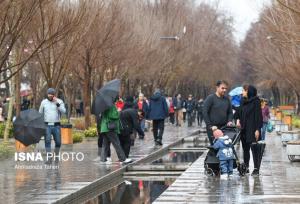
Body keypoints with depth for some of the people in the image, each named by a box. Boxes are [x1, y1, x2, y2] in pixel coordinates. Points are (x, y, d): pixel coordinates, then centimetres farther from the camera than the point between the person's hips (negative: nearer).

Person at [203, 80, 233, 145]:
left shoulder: (227, 99, 12)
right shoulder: (210, 98, -4)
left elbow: (230, 112, 19)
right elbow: (205, 112, -8)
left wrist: (229, 121, -1)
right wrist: (210, 125, -12)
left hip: (224, 127, 5)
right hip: (213, 127, -5)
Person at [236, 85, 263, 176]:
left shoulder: (255, 101, -9)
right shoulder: (243, 101, 12)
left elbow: (258, 115, -12)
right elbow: (240, 112, 19)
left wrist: (257, 129, -17)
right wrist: (238, 119, -3)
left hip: (252, 129, -7)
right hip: (244, 129, 7)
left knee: (254, 149, -6)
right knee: (245, 149, 11)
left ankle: (256, 168, -3)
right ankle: (246, 167, 18)